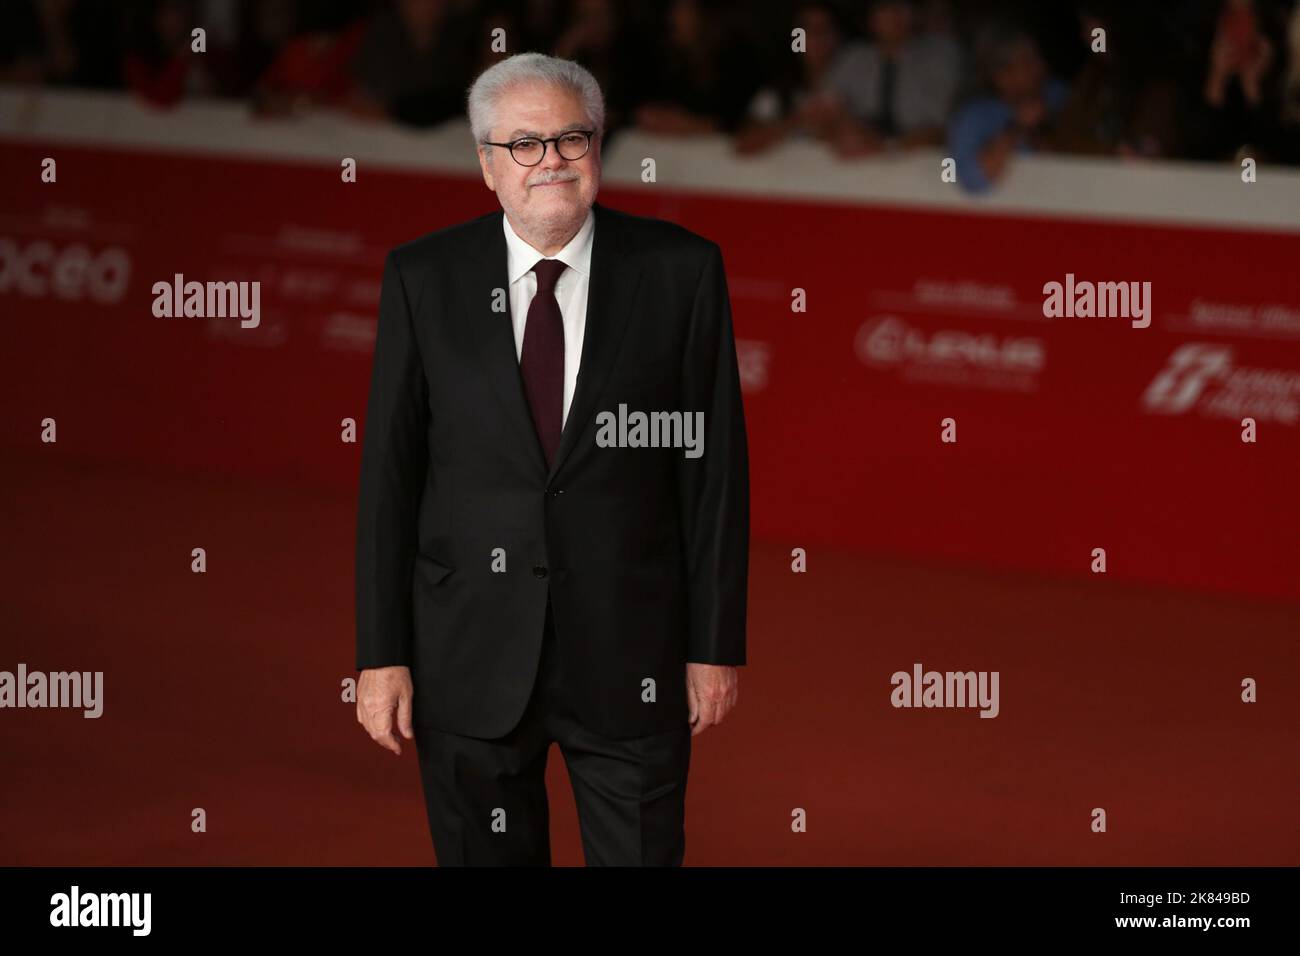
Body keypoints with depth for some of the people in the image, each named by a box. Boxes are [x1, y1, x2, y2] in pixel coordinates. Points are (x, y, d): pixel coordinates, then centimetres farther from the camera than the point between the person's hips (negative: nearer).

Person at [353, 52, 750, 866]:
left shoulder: (680, 270, -2)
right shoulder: (423, 278, 1)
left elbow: (715, 465, -1)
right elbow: (390, 472, 1)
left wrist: (717, 644, -2)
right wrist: (381, 654, -2)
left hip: (629, 653, -1)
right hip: (471, 657, 1)